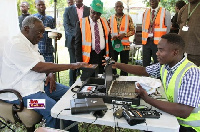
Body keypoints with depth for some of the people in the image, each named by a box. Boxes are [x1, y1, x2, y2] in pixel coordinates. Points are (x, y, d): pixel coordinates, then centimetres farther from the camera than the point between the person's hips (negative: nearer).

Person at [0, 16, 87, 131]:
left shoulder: (32, 43, 12)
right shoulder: (17, 45, -19)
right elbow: (40, 67, -26)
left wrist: (50, 74, -3)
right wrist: (71, 65, -24)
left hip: (38, 83, 10)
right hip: (21, 92, -10)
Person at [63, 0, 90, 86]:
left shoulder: (89, 10, 12)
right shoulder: (68, 10, 9)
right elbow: (66, 25, -1)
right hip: (73, 41, -1)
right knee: (73, 64, 0)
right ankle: (72, 85, 9)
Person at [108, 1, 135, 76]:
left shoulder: (128, 18, 2)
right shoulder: (110, 18, 5)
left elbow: (132, 31, 2)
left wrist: (124, 34, -14)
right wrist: (112, 36, -10)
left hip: (125, 45, -1)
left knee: (124, 64, 8)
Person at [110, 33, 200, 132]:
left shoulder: (191, 74, -28)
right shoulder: (165, 65, -3)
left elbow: (184, 112, -33)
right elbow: (143, 70, 11)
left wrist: (147, 99, -29)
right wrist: (117, 65, 5)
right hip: (174, 118, 6)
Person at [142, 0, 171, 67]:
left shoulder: (165, 12, 2)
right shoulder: (145, 12, 14)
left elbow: (168, 28, 1)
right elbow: (143, 28, 14)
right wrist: (143, 40, 7)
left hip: (159, 42, -4)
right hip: (146, 41, 4)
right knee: (145, 64, 7)